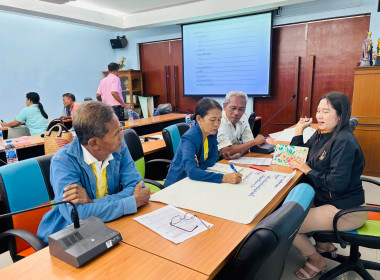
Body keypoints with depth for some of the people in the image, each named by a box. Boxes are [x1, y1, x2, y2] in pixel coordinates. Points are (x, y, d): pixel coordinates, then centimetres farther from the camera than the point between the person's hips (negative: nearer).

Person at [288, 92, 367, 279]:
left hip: (346, 210, -9)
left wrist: (307, 170, -17)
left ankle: (316, 261, 15)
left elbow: (337, 183, -28)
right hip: (326, 200, 9)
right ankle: (324, 244, 27)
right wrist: (299, 130, 3)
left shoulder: (344, 141, -23)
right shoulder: (322, 135, 4)